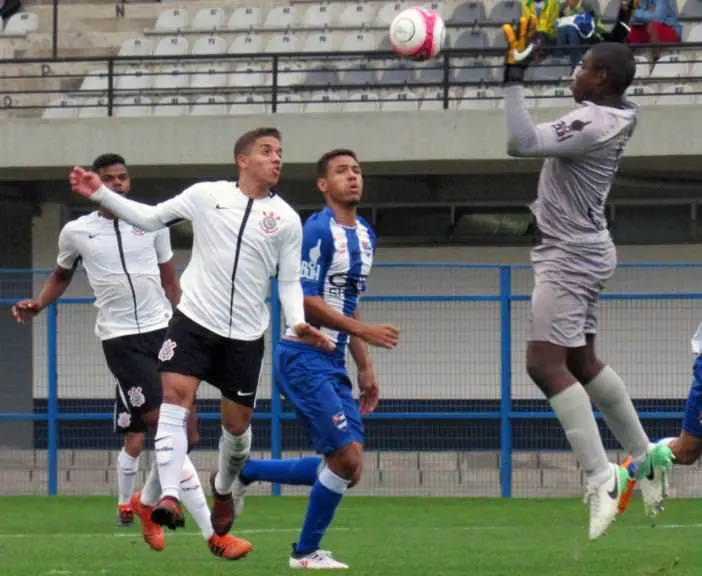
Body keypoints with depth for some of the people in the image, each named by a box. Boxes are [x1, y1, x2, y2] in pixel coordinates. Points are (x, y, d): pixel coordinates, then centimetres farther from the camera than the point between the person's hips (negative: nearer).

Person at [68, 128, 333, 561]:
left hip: (245, 335, 1)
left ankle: (224, 488, 38)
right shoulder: (208, 195, 0)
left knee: (238, 422, 7)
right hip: (194, 318, -1)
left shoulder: (286, 219, 2)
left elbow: (290, 281, 6)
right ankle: (170, 496, -25)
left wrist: (297, 322, -11)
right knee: (176, 395, -20)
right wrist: (101, 194, -3)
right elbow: (151, 218, 6)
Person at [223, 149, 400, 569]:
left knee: (348, 469, 4)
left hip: (333, 364, 9)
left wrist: (365, 368, 16)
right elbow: (305, 302, -19)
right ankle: (307, 552, 3)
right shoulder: (319, 231, -13)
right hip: (304, 358, -9)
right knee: (346, 458, -14)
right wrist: (365, 331, -20)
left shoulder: (365, 235, 14)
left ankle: (245, 473, 19)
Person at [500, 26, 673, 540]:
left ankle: (602, 478, -19)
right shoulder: (617, 116, 4)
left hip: (569, 256, -10)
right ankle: (645, 455, 26)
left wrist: (515, 77, -27)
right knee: (582, 361, 20)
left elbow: (521, 142, -32)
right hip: (584, 250, 10)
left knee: (546, 363, -14)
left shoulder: (591, 125, -23)